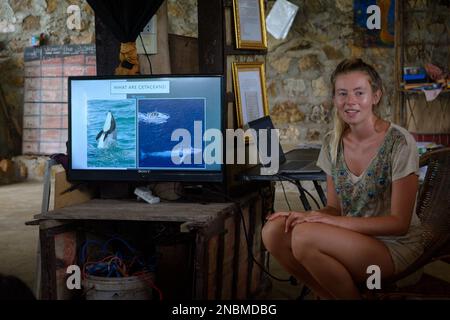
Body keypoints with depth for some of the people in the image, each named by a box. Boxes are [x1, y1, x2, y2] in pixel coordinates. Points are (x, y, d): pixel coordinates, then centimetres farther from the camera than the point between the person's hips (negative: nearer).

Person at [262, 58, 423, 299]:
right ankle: (329, 296, 1)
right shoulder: (333, 143, 5)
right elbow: (334, 208, 9)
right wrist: (308, 216, -14)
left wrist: (335, 221, -21)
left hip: (394, 247, -6)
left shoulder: (399, 143, -14)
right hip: (349, 240, 6)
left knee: (304, 236, -28)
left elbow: (399, 223, -14)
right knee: (274, 230, -16)